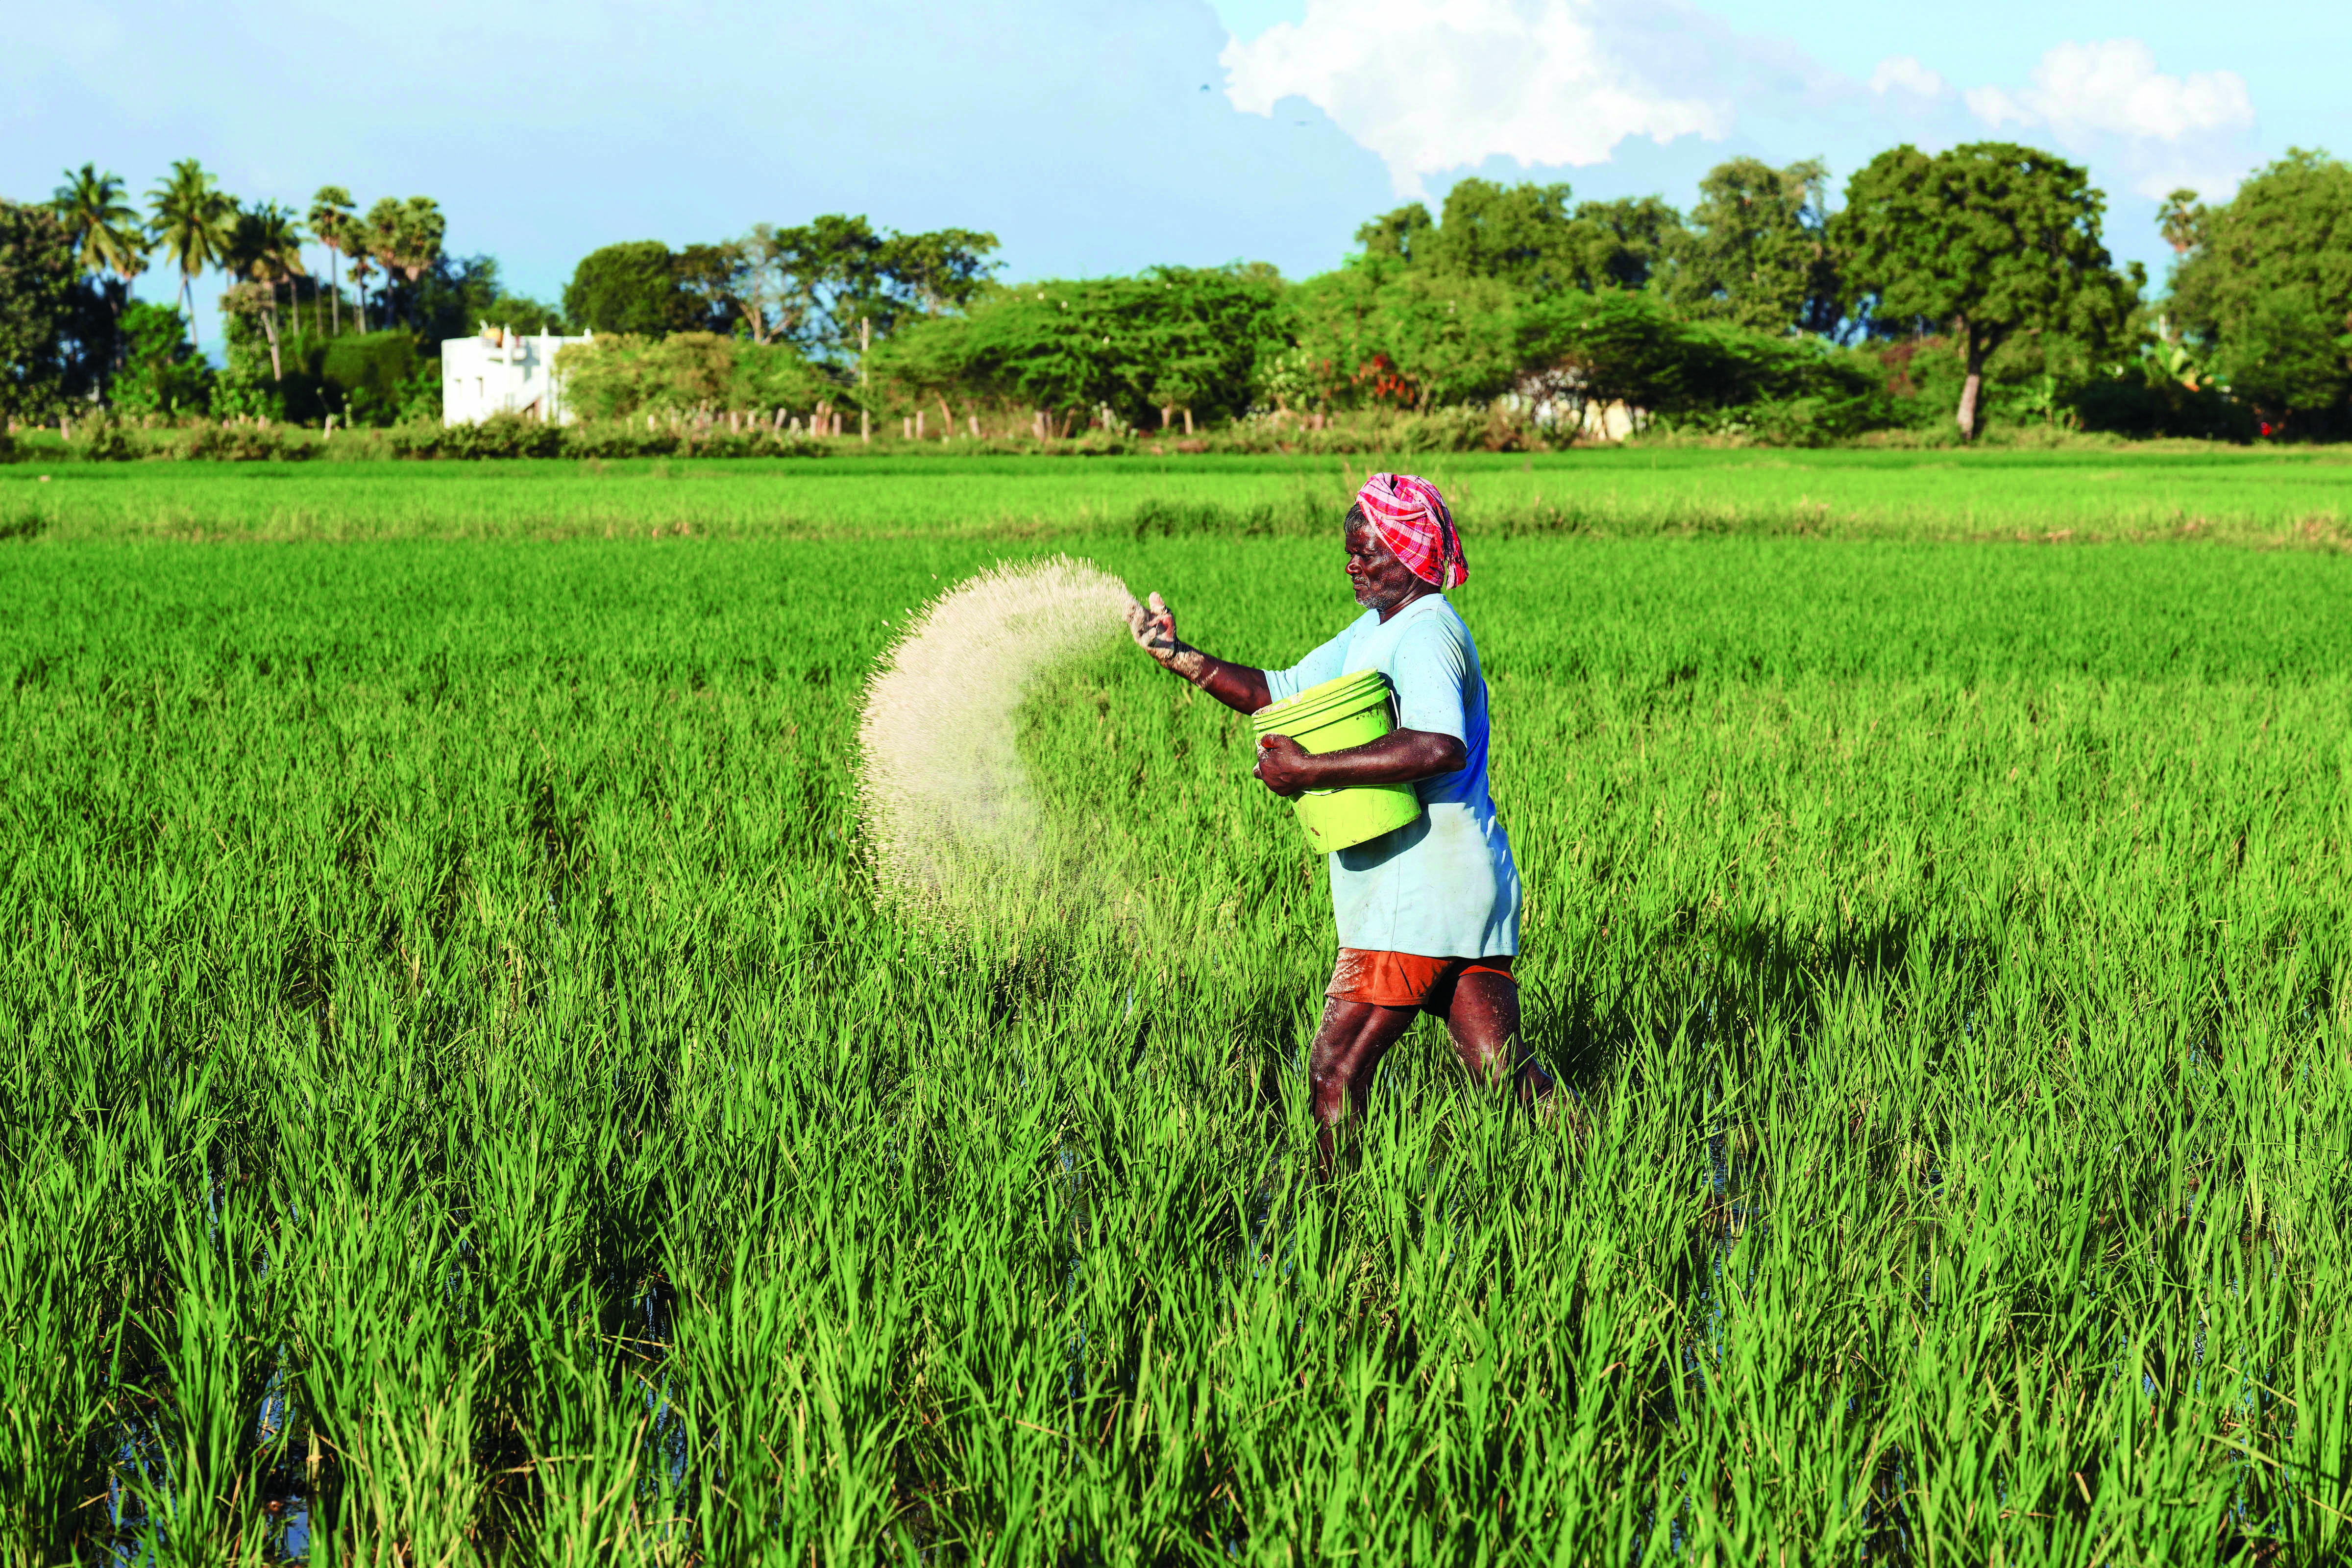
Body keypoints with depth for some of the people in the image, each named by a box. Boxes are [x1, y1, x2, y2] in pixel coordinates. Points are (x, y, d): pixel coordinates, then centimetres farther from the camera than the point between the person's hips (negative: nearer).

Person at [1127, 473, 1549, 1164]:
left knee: (1335, 1073, -4)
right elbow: (1280, 693, 20)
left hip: (1416, 901, -10)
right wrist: (1180, 658, 9)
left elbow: (1439, 748, -31)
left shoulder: (1425, 634, -14)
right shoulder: (1375, 632, 18)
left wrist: (1310, 770, -27)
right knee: (1502, 1071, 7)